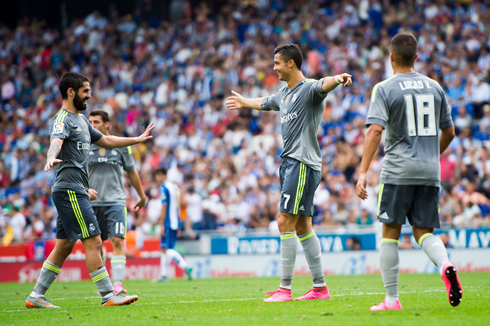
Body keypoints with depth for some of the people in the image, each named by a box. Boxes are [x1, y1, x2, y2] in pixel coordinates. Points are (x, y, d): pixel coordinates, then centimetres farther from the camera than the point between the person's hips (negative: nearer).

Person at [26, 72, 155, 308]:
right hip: (70, 189, -10)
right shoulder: (63, 119, -10)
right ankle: (108, 296, -11)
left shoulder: (81, 120, 21)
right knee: (93, 241, -11)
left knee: (64, 245, 10)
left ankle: (36, 296, 12)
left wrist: (137, 140, 38)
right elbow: (56, 141, -31)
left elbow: (105, 141, 34)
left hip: (76, 191, 10)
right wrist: (51, 158, -52)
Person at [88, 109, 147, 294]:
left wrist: (142, 196, 23)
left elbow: (131, 172, 15)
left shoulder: (120, 145, 4)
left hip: (115, 201, -1)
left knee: (118, 240, -15)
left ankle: (118, 283, -19)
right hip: (93, 202, 1)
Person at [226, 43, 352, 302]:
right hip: (289, 163, 9)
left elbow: (324, 85, -33)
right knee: (302, 227, 9)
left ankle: (285, 289, -11)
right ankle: (320, 287, 14)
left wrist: (338, 79, -56)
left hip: (303, 164, -9)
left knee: (285, 222, -13)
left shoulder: (309, 89, -9)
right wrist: (243, 102, 61)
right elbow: (264, 103, 42)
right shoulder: (284, 94, 19)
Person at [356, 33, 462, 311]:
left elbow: (375, 131, -15)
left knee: (390, 233, 5)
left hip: (398, 171, -4)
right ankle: (445, 265, -22)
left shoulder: (385, 89, -4)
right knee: (424, 232, 10)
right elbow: (449, 132, 16)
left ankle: (392, 299, 5)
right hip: (430, 173, 4)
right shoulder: (434, 87, 11)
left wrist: (363, 172, -17)